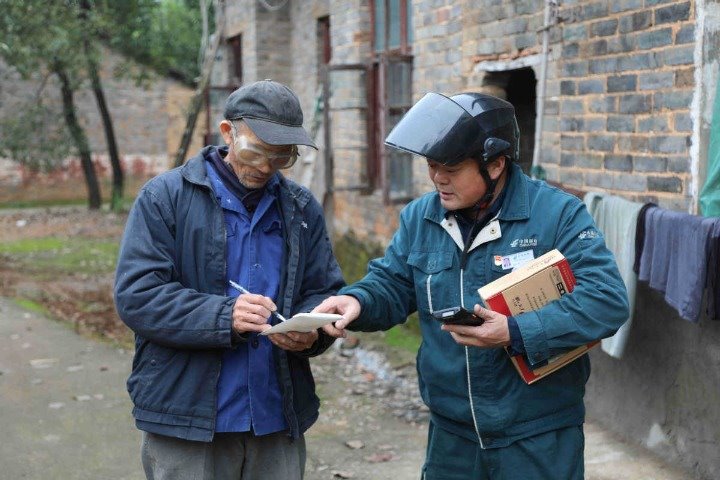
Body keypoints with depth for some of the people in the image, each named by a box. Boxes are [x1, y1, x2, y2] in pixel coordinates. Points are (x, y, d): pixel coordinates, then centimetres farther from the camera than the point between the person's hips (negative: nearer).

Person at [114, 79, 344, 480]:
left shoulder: (303, 208, 10)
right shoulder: (166, 196, -2)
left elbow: (326, 292, 11)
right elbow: (136, 294, -10)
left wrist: (312, 332, -13)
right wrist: (223, 316, -24)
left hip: (279, 418, 4)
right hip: (187, 420, -3)